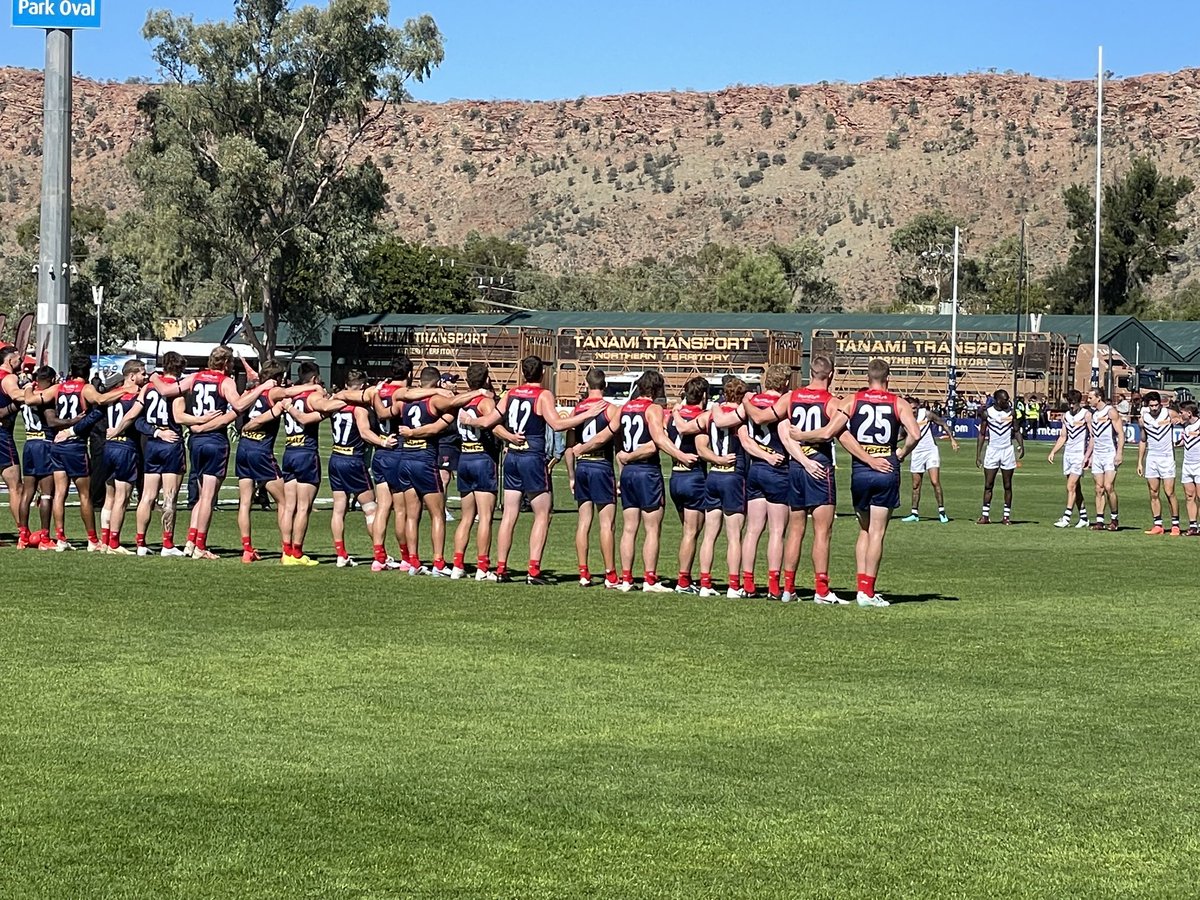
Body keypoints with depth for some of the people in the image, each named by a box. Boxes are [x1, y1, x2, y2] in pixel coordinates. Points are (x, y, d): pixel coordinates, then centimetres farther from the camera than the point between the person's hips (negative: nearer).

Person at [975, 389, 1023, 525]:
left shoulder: (1010, 412, 2)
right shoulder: (987, 413, -2)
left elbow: (1016, 431, 8)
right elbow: (982, 435, 2)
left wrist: (1021, 445, -9)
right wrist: (978, 455, -1)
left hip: (1007, 451, 1)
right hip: (992, 450, -1)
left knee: (1007, 486, 3)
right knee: (988, 485, 0)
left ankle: (1006, 516, 8)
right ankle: (985, 515, 5)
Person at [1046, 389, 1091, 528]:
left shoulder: (1086, 415, -6)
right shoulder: (1065, 416, 13)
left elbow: (1093, 437, -9)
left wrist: (1087, 455, -17)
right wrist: (1053, 452, 9)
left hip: (1080, 454, -6)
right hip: (1068, 453, 6)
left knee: (1071, 487, -12)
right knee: (1076, 488, 9)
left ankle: (1066, 518, -14)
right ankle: (1083, 517, 17)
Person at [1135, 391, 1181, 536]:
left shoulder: (1170, 414, -7)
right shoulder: (1143, 418, 3)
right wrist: (1139, 462, 13)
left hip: (1167, 458, -4)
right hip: (1151, 458, 4)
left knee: (1169, 493, -7)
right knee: (1153, 494, 3)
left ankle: (1175, 524, 0)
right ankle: (1158, 525, 9)